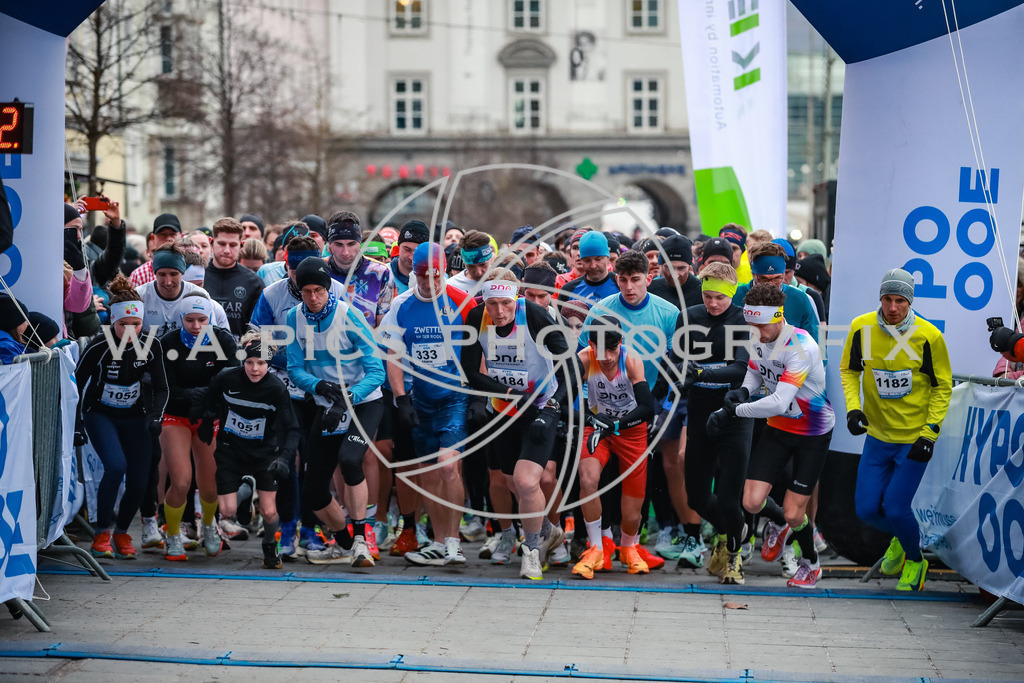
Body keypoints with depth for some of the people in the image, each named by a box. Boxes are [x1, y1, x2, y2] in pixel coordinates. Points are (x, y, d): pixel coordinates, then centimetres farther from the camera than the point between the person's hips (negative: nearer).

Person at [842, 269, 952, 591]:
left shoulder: (928, 336, -16)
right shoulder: (861, 328, -9)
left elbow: (943, 386, -6)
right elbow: (849, 370, 8)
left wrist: (929, 434, -11)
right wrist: (853, 407, -9)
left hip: (914, 438, -4)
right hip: (877, 435, 4)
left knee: (895, 509, -8)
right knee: (867, 509, 1)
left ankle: (915, 561, 23)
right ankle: (899, 538, 36)